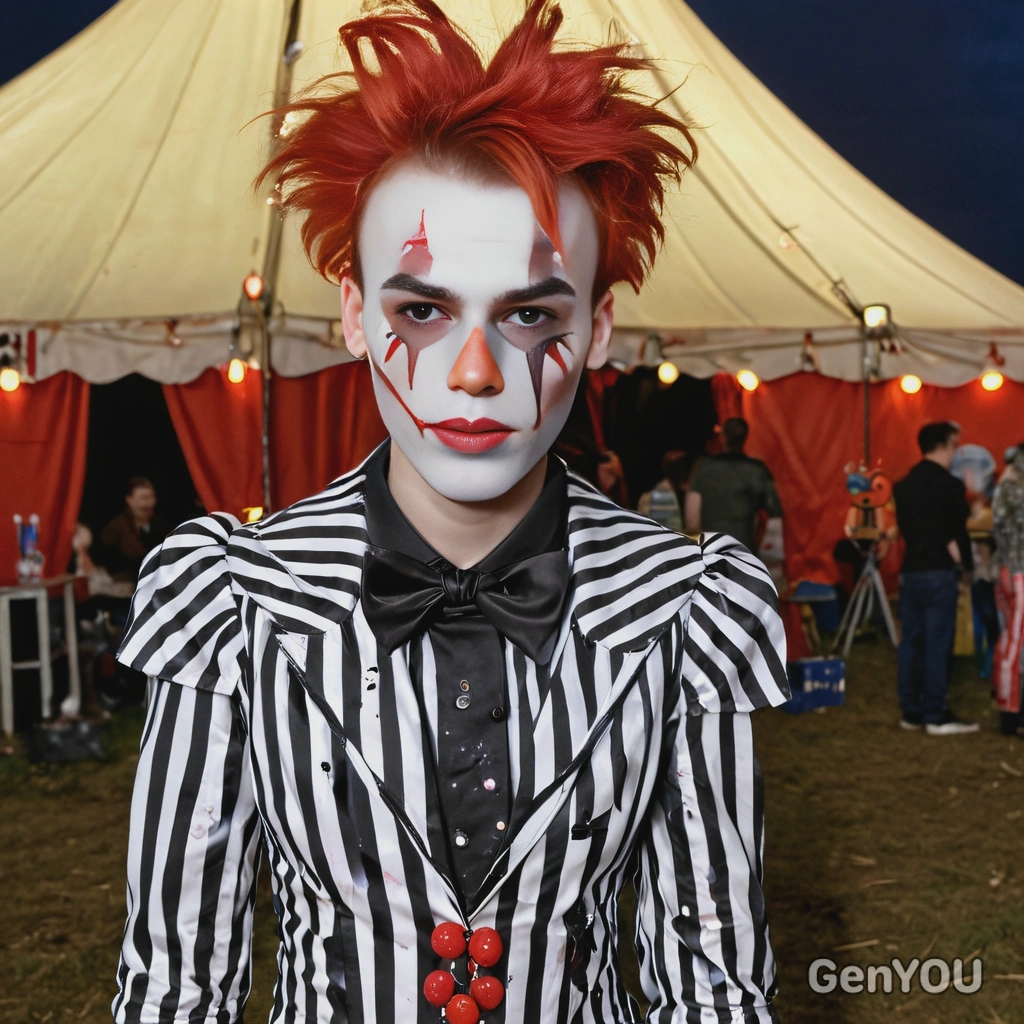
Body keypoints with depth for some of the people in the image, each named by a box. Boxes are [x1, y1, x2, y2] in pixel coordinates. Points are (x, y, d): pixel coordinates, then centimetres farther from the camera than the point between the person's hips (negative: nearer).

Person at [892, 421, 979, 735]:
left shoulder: (903, 486, 9)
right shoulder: (950, 485, -10)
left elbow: (904, 526, 12)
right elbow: (958, 532, -8)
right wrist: (965, 565, 7)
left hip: (910, 571, 7)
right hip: (938, 573, -7)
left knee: (911, 641, 10)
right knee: (937, 644, -3)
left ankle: (911, 712, 14)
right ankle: (936, 716, 0)